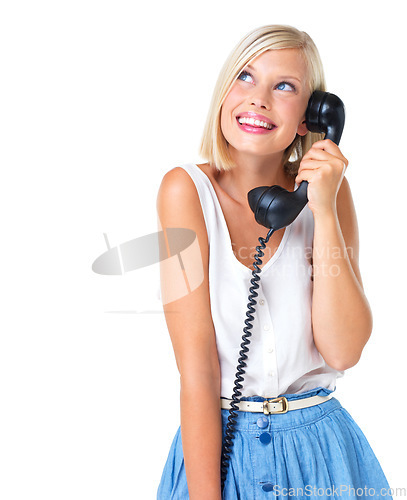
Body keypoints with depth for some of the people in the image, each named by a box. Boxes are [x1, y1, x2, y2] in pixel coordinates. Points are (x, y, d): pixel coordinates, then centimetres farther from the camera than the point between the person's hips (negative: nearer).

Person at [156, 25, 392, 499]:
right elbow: (197, 367, -15)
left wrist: (325, 210, -19)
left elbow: (343, 351, -13)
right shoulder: (187, 189, -11)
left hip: (321, 450, 3)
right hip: (219, 446, -2)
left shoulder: (329, 187, -4)